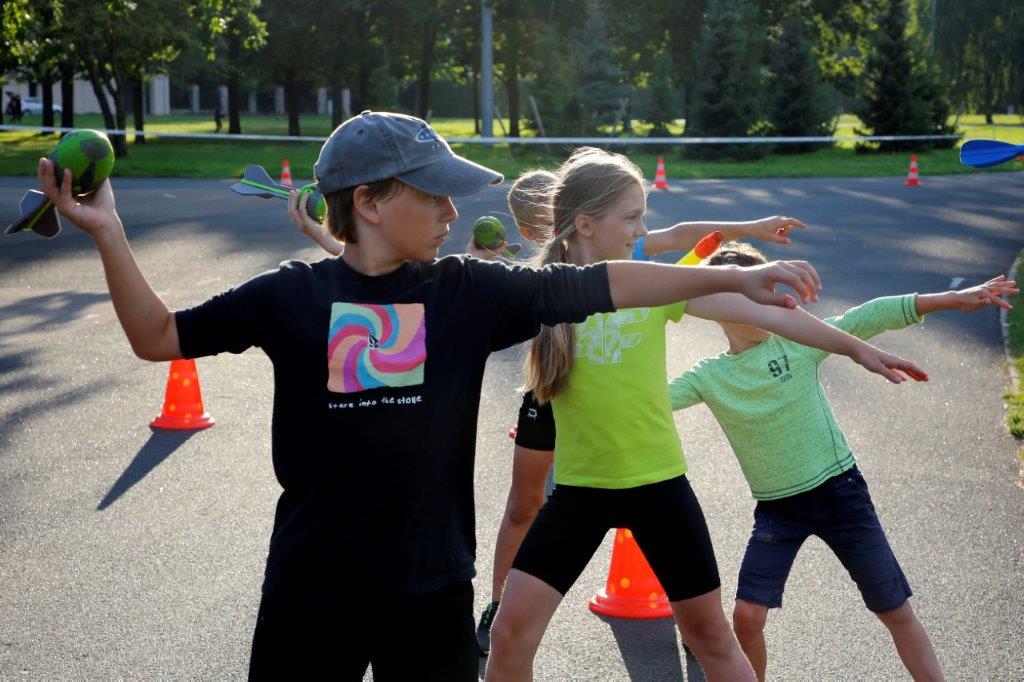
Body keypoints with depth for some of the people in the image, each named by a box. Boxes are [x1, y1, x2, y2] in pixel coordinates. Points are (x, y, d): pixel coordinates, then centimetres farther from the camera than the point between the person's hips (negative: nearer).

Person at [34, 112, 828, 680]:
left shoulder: (470, 292, -2)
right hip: (310, 587, -1)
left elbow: (604, 285, -1)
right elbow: (160, 337, 2)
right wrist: (108, 234, -10)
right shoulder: (292, 296, -4)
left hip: (432, 587, 1)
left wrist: (735, 277, -2)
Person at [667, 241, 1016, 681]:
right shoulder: (708, 378, -2)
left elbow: (868, 318, -11)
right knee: (747, 615, -9)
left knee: (897, 611, 5)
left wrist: (953, 298, -16)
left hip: (840, 492, -1)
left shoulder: (798, 340, -5)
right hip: (777, 508, 1)